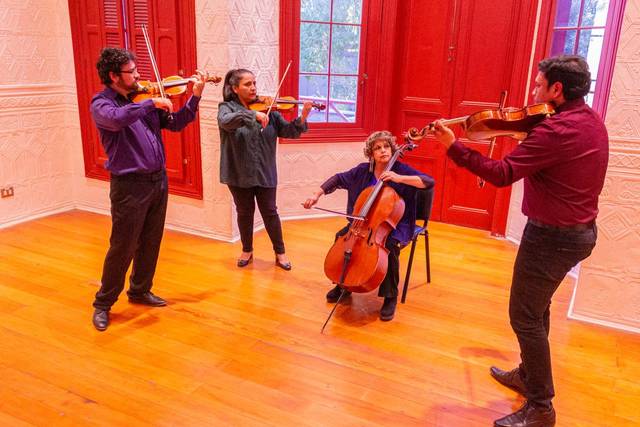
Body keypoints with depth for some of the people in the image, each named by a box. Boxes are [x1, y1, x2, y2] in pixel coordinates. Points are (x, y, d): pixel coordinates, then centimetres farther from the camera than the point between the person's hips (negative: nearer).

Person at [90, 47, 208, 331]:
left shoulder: (143, 99, 10)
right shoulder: (101, 103, -8)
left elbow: (175, 124, 10)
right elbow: (117, 119, -32)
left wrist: (195, 97, 1)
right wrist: (151, 103, -25)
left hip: (158, 180, 6)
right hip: (129, 185, -6)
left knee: (150, 244, 16)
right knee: (122, 249, 2)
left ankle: (139, 291, 35)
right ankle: (103, 303, 20)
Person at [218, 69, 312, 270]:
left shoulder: (267, 108, 0)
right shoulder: (226, 107, -4)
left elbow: (289, 132, -4)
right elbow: (226, 122, -28)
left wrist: (303, 118, -22)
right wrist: (253, 115, -40)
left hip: (265, 172, 1)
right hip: (239, 173, 0)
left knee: (270, 212, 8)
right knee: (245, 212, 14)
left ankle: (280, 253, 23)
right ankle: (247, 250, 34)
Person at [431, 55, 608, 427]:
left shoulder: (558, 129, -24)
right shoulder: (592, 121, 6)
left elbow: (502, 174, -27)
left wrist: (453, 146, -24)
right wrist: (530, 134, 3)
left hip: (553, 235, -10)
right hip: (581, 230, 10)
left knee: (525, 317, 2)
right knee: (537, 308, 24)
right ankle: (529, 375, 41)